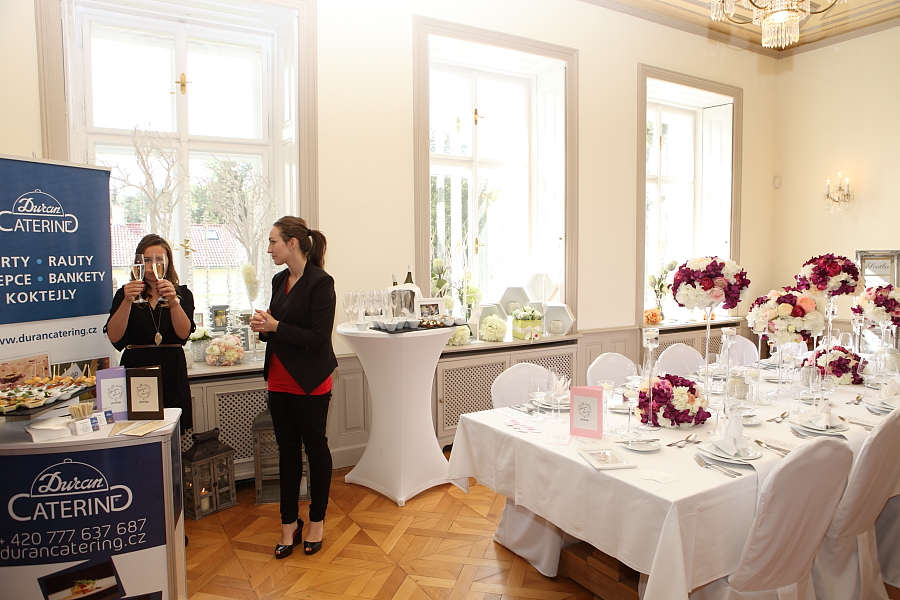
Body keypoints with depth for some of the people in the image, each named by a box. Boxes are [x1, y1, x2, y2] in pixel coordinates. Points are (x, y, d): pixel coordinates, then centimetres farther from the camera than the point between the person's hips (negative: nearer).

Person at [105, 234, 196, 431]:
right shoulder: (125, 294, 9)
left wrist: (173, 301, -21)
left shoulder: (182, 294, 9)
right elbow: (114, 337, -5)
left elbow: (184, 333, -8)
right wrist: (127, 301, -16)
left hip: (171, 372, 0)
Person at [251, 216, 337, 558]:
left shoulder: (320, 282, -15)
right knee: (287, 449, 14)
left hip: (310, 384, -7)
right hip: (280, 381, 7)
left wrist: (275, 326, -19)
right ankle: (289, 522, 28)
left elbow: (319, 338, -20)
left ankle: (317, 520, 27)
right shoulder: (279, 281, 9)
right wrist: (263, 327, -4)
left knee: (315, 448, 9)